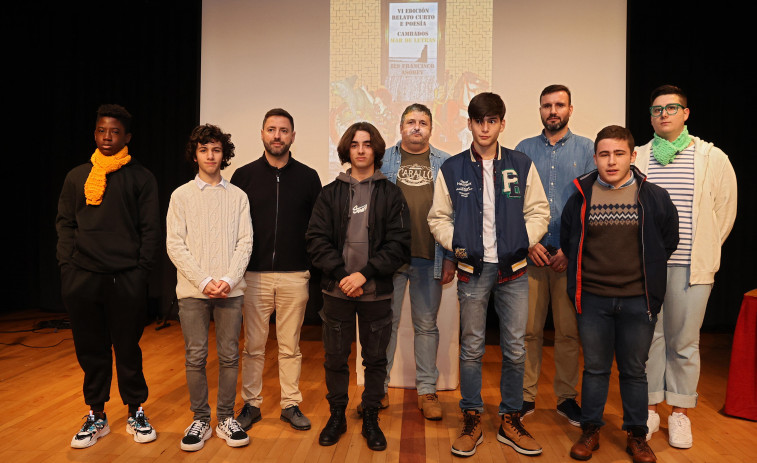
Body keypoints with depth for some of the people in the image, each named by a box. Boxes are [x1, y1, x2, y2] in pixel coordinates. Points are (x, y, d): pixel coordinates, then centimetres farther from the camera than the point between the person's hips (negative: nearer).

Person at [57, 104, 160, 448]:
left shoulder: (141, 177, 4)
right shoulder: (77, 176, 13)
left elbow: (151, 228, 1)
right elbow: (65, 223, 13)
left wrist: (141, 270, -6)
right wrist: (68, 264, 1)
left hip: (126, 279, -3)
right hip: (82, 277, 3)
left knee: (128, 349, 5)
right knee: (91, 349, 9)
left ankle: (135, 413, 21)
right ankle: (96, 417, 24)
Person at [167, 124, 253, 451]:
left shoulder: (238, 196, 7)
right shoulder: (181, 196, 4)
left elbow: (245, 242, 2)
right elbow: (175, 244, -2)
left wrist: (228, 280, -11)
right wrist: (204, 281, -11)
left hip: (230, 289, 1)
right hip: (193, 290, -1)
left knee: (229, 355, 6)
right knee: (196, 357, 5)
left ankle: (226, 418, 19)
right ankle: (201, 419, 19)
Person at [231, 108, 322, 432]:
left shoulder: (308, 177, 5)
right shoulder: (244, 175, 4)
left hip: (295, 275, 0)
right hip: (254, 274, 0)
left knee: (290, 346, 9)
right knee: (253, 345, 8)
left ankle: (291, 404, 22)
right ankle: (251, 404, 23)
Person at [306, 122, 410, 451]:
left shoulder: (390, 193, 3)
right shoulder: (330, 193, 7)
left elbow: (399, 244, -6)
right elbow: (316, 240, -2)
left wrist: (365, 274, -15)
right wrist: (342, 275, -13)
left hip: (376, 291, -1)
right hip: (337, 289, 1)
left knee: (376, 358, 9)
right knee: (335, 357, 10)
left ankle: (371, 419, 26)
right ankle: (337, 416, 29)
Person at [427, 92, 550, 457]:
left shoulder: (522, 165, 3)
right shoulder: (452, 169, 2)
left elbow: (538, 211, 7)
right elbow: (438, 217, 6)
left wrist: (524, 241, -7)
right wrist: (455, 244, -9)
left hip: (513, 269, 1)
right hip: (472, 269, 0)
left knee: (515, 349, 7)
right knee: (471, 348, 7)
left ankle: (511, 421, 24)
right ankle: (472, 422, 21)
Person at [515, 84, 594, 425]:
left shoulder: (586, 149, 6)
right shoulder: (524, 150, 9)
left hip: (571, 253, 0)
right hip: (531, 252, 1)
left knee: (568, 330, 5)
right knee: (528, 328, 3)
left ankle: (566, 397, 21)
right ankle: (526, 396, 16)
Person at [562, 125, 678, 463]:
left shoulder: (654, 197, -2)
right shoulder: (581, 197, 0)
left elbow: (668, 242, 10)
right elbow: (567, 241, 12)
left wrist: (646, 275, 9)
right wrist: (587, 272, 9)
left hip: (638, 300, 0)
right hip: (592, 299, 0)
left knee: (634, 370, 12)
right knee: (595, 368, 11)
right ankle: (590, 431, 26)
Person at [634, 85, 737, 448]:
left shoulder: (713, 158, 4)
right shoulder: (637, 158, 7)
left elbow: (725, 210, 10)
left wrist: (703, 252, 9)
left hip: (690, 267, -1)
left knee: (684, 341, 6)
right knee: (648, 337, 7)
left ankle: (680, 413, 21)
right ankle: (649, 408, 21)